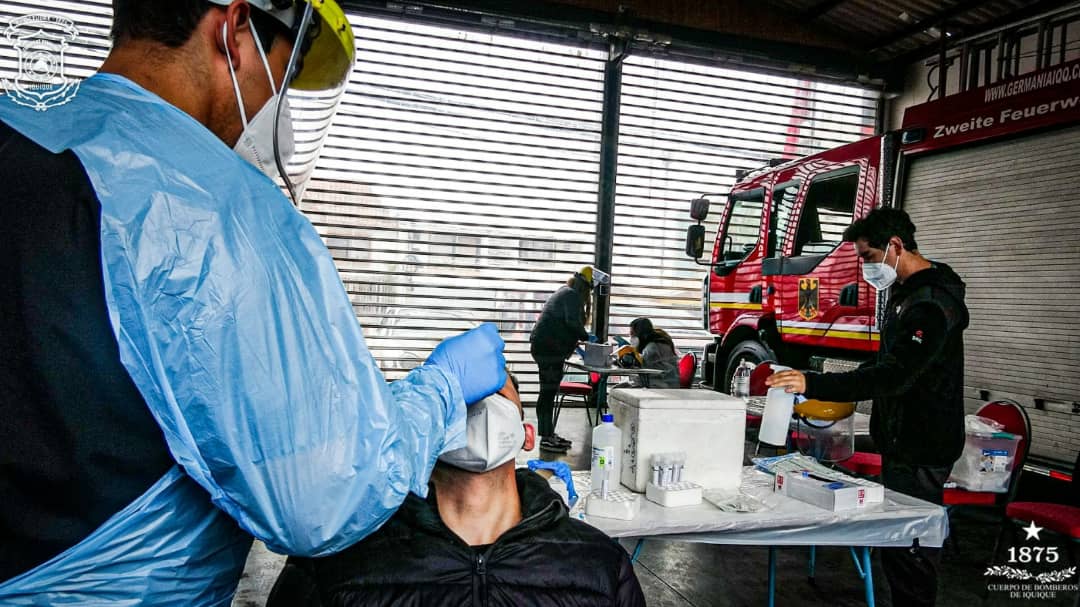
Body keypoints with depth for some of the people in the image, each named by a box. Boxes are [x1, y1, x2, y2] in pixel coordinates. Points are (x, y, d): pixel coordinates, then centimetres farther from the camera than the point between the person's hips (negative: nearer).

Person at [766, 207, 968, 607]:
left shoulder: (932, 304, -21)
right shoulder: (906, 292, 12)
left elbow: (894, 376, -31)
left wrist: (812, 385, -37)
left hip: (920, 452, -10)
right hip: (902, 441, 10)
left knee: (908, 553, -4)